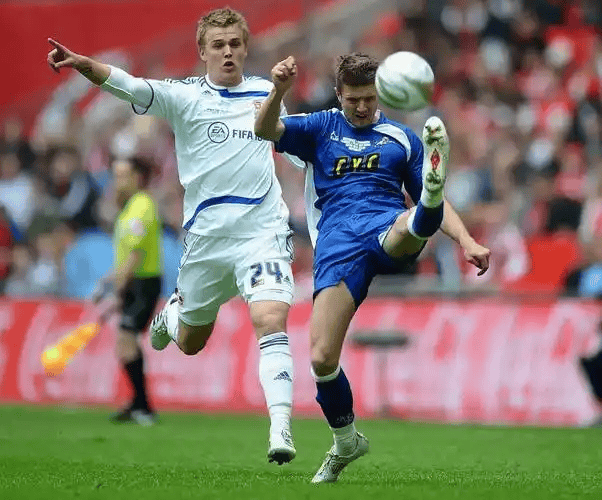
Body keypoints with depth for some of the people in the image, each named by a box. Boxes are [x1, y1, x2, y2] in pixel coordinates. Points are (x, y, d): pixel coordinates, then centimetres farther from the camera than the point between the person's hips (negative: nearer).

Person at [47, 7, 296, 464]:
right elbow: (132, 88, -22)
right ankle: (174, 311, 54)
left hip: (263, 232, 0)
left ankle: (280, 429, -26)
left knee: (271, 320, -23)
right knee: (189, 342, 17)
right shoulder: (185, 96, -4)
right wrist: (85, 65, -39)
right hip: (206, 236, 0)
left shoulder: (265, 93, 7)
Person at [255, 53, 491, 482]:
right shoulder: (321, 128, 19)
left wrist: (467, 241, 8)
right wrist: (279, 91, -18)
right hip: (338, 241, 0)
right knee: (322, 358, -11)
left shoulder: (401, 138, 21)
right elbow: (265, 131, 1)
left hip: (387, 226, 0)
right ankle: (346, 441, 9)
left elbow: (436, 207, 23)